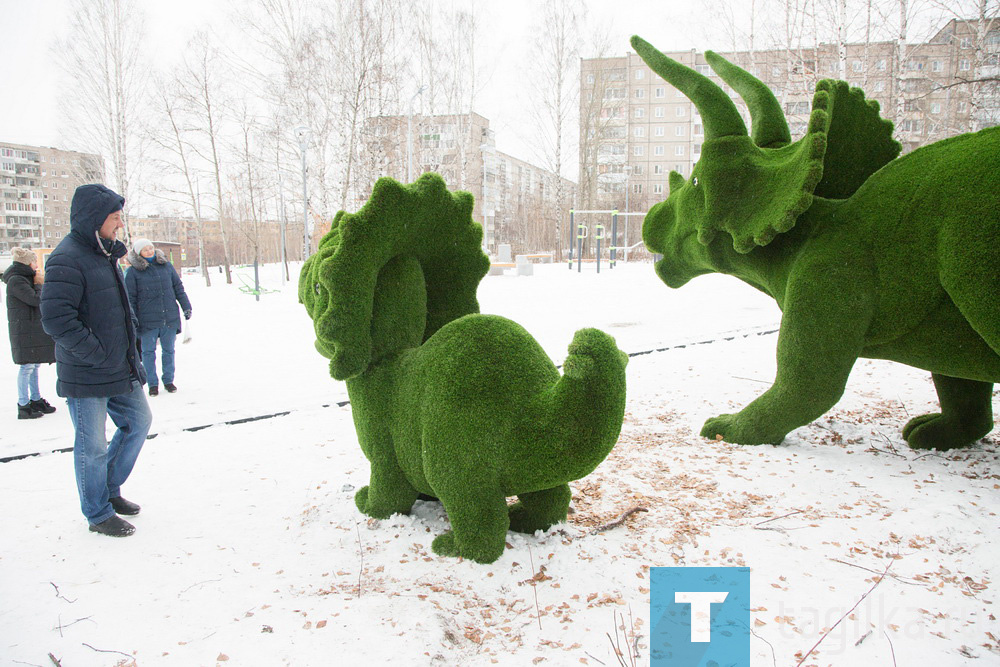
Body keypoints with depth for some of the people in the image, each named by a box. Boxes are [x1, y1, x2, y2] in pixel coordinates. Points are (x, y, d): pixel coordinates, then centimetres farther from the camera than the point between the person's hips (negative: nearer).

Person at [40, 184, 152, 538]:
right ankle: (98, 514, 20)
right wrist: (97, 354, -20)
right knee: (93, 445, 3)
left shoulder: (104, 253, 12)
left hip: (121, 370, 9)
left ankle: (109, 489, 34)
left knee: (138, 421, 17)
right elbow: (56, 320, -24)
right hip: (87, 377, -9)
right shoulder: (67, 260, -18)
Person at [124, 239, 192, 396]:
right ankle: (152, 383, 16)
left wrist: (186, 307, 10)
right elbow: (130, 298, -2)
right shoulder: (133, 272, -4)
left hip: (170, 317, 3)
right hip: (147, 320, -3)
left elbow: (178, 287, 13)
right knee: (148, 352, 5)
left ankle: (168, 380, 24)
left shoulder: (166, 266, 6)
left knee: (169, 350, 11)